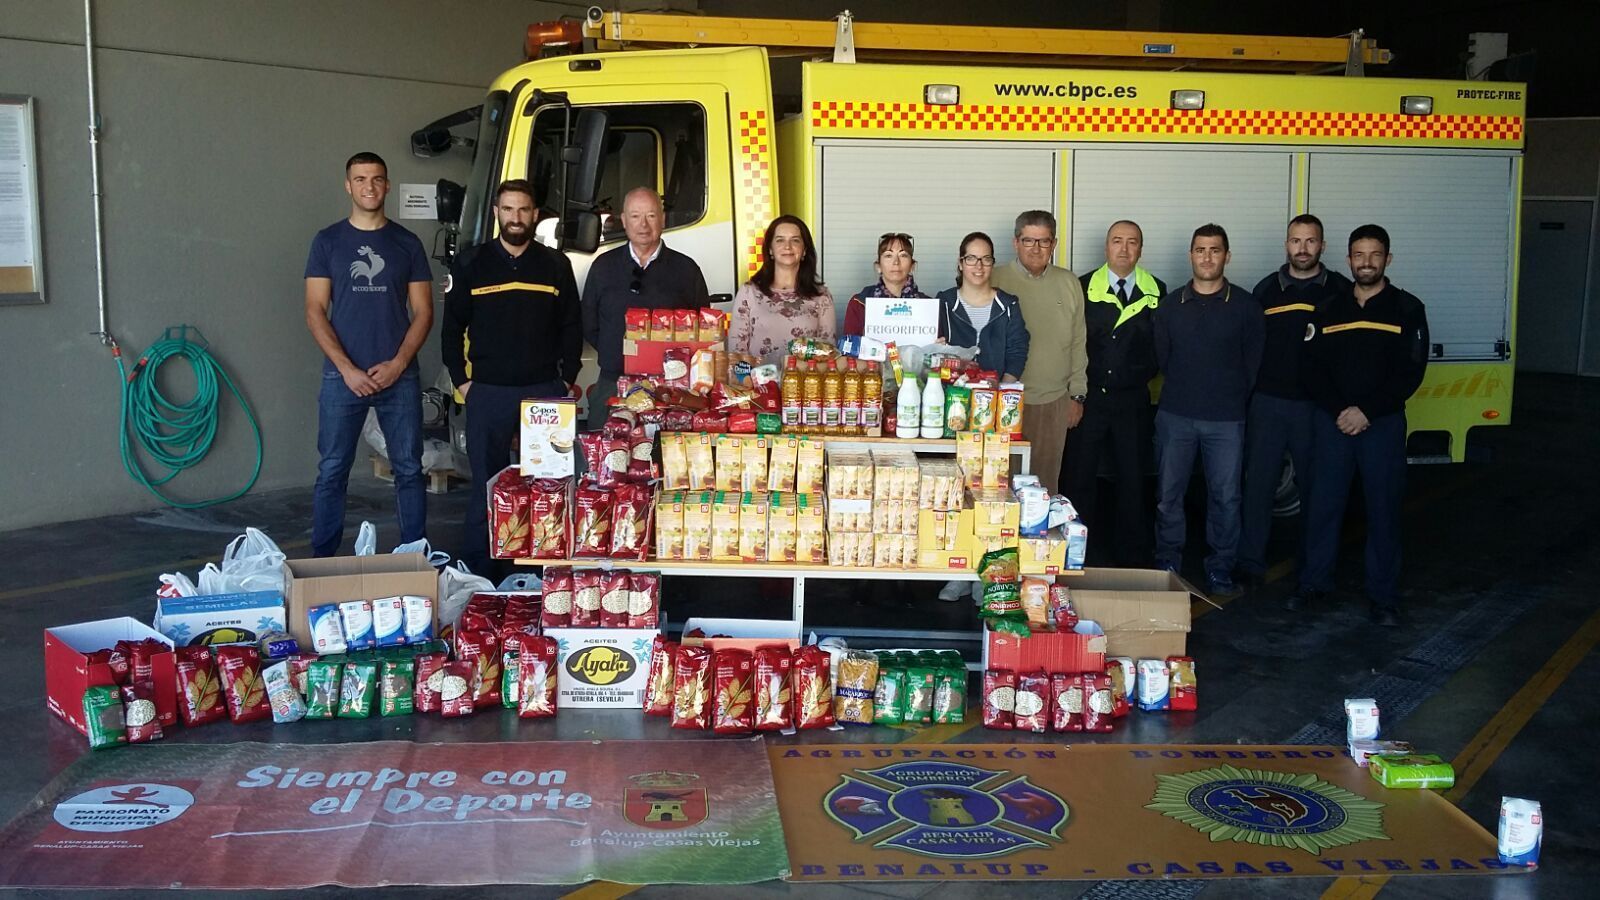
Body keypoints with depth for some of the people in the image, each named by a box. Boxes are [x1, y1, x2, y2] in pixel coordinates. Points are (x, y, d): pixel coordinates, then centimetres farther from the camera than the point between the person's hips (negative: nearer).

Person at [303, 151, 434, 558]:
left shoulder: (407, 243, 7)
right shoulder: (328, 241, 5)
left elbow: (423, 313, 6)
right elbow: (315, 312, 0)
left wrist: (398, 364, -8)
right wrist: (348, 369, -10)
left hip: (399, 376, 1)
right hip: (342, 377, -1)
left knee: (409, 470, 3)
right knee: (332, 471, 2)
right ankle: (322, 561, 11)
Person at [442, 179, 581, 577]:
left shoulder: (556, 265, 7)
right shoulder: (470, 264, 4)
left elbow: (572, 327, 9)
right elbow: (452, 327, 7)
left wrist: (567, 380, 3)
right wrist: (461, 381, 1)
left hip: (546, 393, 1)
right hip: (488, 394, -1)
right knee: (486, 486, 2)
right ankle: (477, 575, 8)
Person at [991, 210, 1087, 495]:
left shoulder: (1070, 284, 8)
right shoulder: (995, 281, -2)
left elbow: (1079, 343, 13)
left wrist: (1078, 395, 11)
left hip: (1056, 401, 3)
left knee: (1047, 480, 9)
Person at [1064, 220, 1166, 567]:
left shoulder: (1156, 291, 4)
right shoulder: (1082, 287, 1)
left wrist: (1144, 375, -2)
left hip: (1132, 401, 1)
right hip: (1088, 397, -1)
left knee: (1131, 479, 9)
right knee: (1078, 477, 2)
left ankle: (1130, 557, 19)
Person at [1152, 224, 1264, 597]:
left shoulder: (1245, 306, 1)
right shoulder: (1170, 305, 7)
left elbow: (1253, 363, 5)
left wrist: (1231, 399, 6)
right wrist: (1187, 390, 10)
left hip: (1226, 420, -1)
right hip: (1175, 415, 2)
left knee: (1225, 496, 2)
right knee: (1168, 493, 5)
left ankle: (1220, 569, 14)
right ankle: (1168, 564, 19)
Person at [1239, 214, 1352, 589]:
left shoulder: (1340, 290, 2)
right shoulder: (1267, 289, 7)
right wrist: (1248, 390, 2)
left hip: (1318, 405, -1)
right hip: (1268, 402, 1)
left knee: (1315, 486, 7)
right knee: (1259, 482, 1)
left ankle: (1312, 565, 19)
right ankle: (1250, 562, 8)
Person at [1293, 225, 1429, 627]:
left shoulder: (1407, 309, 0)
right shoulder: (1330, 309, 8)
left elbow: (1410, 373, -6)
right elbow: (1314, 370, 3)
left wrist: (1366, 411, -14)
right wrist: (1339, 411, -12)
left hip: (1383, 424, -2)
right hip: (1332, 422, 2)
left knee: (1383, 510, 3)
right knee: (1324, 504, 7)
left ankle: (1384, 596, 11)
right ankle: (1315, 582, 19)